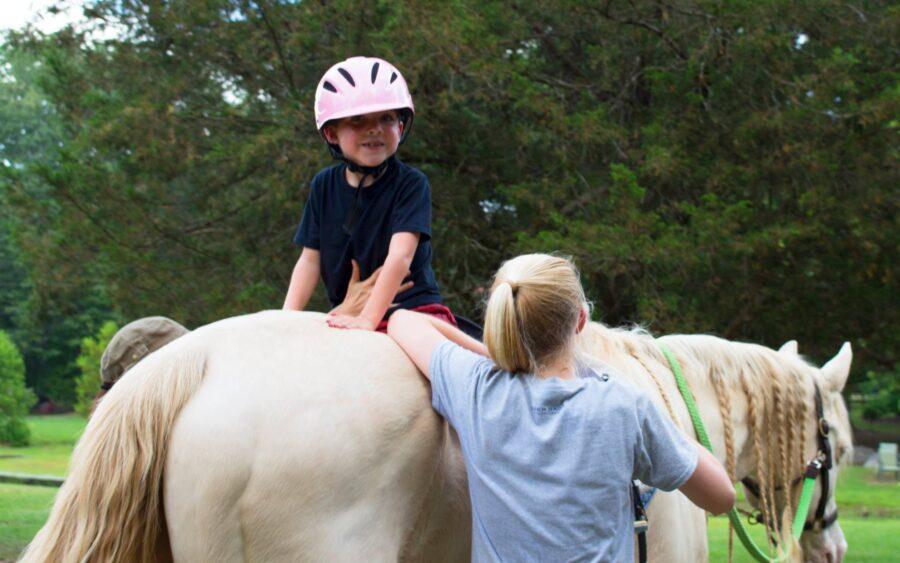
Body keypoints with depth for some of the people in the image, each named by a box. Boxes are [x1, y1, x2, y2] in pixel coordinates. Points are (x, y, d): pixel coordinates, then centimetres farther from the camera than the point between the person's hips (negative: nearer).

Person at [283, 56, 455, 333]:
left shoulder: (411, 183, -9)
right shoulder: (324, 186, 5)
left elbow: (401, 256, -20)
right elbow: (310, 258, 5)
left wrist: (368, 319, -30)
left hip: (412, 309, -4)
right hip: (347, 317, 5)